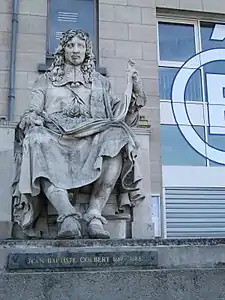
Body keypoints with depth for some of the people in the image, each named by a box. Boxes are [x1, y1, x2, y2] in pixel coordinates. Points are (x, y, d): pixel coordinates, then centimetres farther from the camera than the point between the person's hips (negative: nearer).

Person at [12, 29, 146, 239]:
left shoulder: (100, 81, 29)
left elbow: (118, 114, 18)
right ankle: (68, 216, -50)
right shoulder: (46, 80, 28)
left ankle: (94, 214, -41)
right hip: (55, 133, 0)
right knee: (39, 140, -38)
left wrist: (132, 85, 6)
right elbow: (33, 111, 16)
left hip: (90, 138, 1)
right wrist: (31, 117, -9)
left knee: (117, 136, -34)